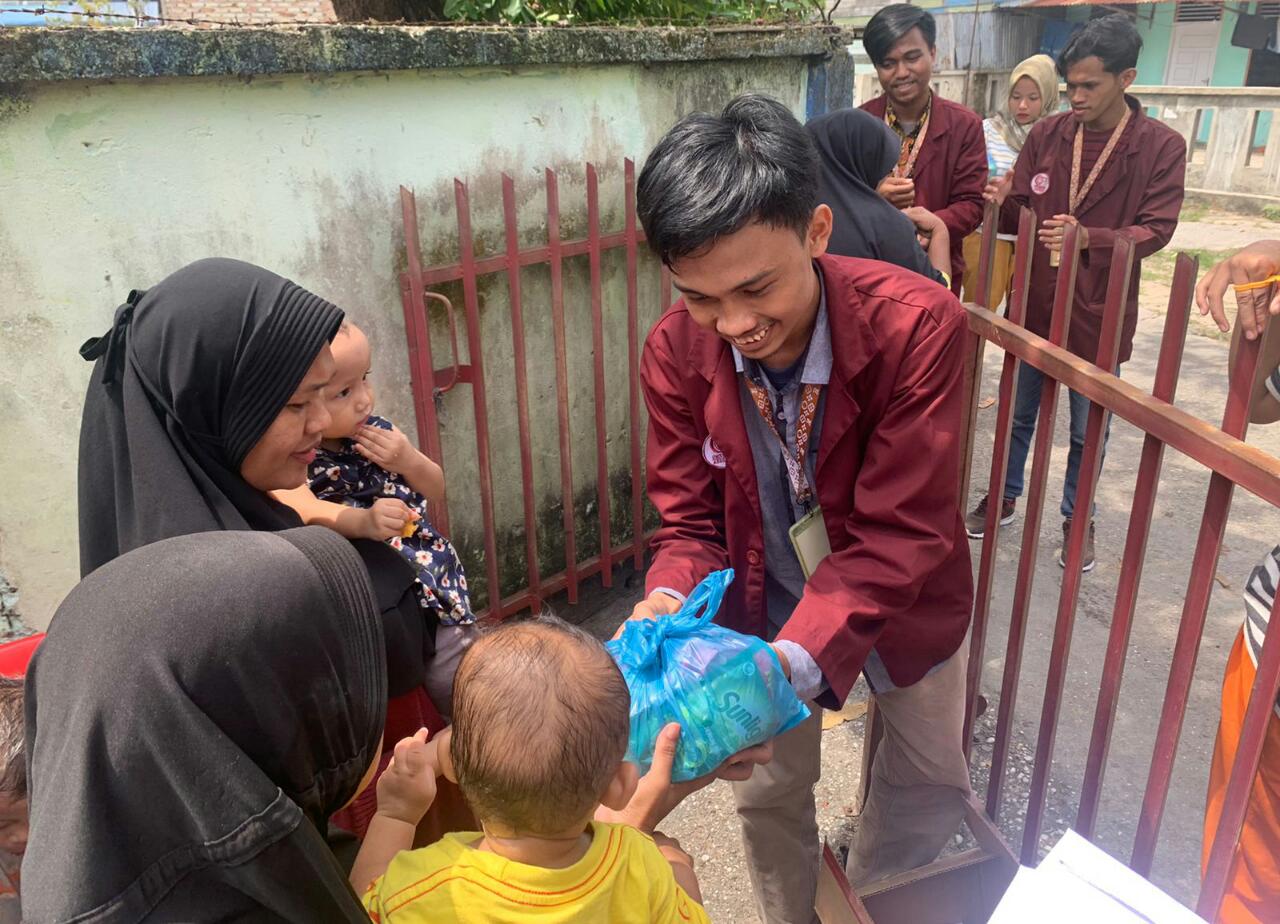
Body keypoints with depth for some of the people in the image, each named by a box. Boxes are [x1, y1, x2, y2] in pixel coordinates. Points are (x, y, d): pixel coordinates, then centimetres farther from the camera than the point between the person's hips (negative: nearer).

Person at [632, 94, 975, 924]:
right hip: (766, 607, 1)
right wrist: (668, 604, -36)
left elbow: (898, 534, -33)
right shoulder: (676, 353, -24)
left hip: (902, 601, 0)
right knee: (767, 794, 19)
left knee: (932, 781, 24)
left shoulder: (917, 323, -33)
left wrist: (794, 659, -48)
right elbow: (692, 521, -14)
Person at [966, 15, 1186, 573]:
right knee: (1018, 413, 17)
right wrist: (998, 204, -20)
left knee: (1088, 431, 12)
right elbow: (1018, 211, 4)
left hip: (1099, 315, -2)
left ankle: (1077, 520, 31)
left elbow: (1156, 230, -12)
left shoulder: (1162, 147, -7)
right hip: (1034, 304, 2)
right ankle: (1005, 496, 37)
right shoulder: (1046, 135, 0)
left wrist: (1089, 238, -29)